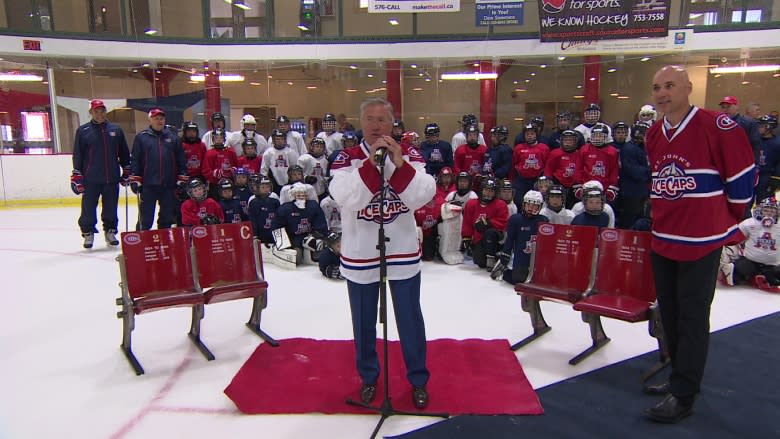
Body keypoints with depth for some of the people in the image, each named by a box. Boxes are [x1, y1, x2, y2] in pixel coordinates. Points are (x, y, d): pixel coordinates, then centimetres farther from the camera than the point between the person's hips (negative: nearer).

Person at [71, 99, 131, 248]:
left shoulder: (116, 130, 9)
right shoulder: (83, 131, 2)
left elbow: (124, 153, 14)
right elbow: (77, 155, 2)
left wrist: (126, 172, 11)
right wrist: (76, 177, -2)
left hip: (112, 179, 2)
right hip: (90, 179, -2)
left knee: (111, 208, 9)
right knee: (88, 208, 2)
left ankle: (110, 231, 24)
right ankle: (88, 233, 17)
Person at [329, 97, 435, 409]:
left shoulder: (410, 156, -3)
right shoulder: (347, 158, -6)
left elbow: (423, 197, -16)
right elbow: (346, 199, -23)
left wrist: (400, 165, -28)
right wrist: (370, 163, -30)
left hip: (403, 251, 0)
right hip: (360, 253, 0)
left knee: (410, 317, 11)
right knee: (364, 320, 15)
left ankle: (418, 380, 30)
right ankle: (368, 376, 37)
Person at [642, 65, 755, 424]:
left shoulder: (717, 127, -12)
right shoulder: (653, 135, 8)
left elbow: (744, 175, -4)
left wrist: (727, 217, 4)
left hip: (702, 240, -7)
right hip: (663, 238, 7)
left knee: (692, 316, -2)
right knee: (670, 311, 14)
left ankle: (683, 396, 8)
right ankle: (680, 377, 31)